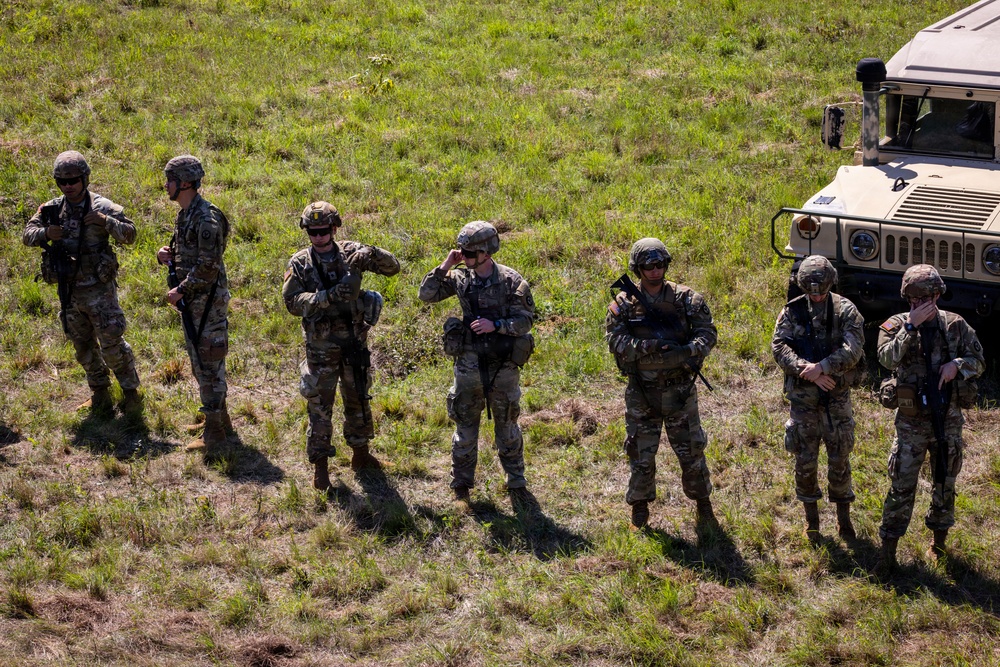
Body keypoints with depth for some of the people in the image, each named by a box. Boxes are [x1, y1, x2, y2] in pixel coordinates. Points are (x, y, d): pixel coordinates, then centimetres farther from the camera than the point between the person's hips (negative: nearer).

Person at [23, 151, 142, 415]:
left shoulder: (102, 206, -9)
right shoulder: (51, 209, 3)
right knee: (83, 347, 15)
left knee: (112, 345, -4)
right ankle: (100, 391, 31)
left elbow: (130, 235, -9)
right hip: (68, 291, 5)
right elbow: (27, 235, 1)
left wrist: (105, 221, -26)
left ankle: (131, 392, 10)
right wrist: (45, 233, -20)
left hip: (99, 289, -5)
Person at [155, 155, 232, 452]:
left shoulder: (206, 218, -20)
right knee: (199, 360, 18)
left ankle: (214, 432, 2)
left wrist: (180, 289, -18)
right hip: (190, 301, 10)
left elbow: (208, 266, -24)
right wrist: (168, 255, 2)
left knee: (209, 363, -4)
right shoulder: (184, 214, 11)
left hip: (207, 300, -10)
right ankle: (220, 418, 29)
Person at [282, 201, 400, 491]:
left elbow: (393, 267, -4)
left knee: (358, 399, 16)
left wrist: (372, 254, -26)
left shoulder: (351, 252, -3)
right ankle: (320, 466, 12)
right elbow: (292, 302, -16)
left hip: (355, 342, 2)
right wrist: (329, 296, -28)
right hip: (321, 346, -2)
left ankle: (361, 454, 33)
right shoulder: (300, 263, -7)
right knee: (320, 405, 2)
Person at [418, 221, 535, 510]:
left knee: (507, 427, 11)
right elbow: (426, 295, -3)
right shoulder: (460, 278, -2)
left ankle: (516, 484, 24)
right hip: (469, 365, 2)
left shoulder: (511, 280, -9)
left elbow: (525, 321, -8)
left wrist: (495, 325, -22)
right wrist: (445, 265, -11)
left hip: (503, 367, -2)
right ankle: (461, 487, 20)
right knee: (465, 427, 9)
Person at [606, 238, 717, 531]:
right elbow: (615, 341, -12)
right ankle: (639, 511, 21)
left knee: (691, 449, 8)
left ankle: (703, 504, 24)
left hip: (680, 389, 0)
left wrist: (690, 351, -26)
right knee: (640, 453, 7)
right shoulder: (624, 304, -3)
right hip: (641, 393, 0)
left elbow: (707, 331, -6)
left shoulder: (686, 298, -2)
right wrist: (647, 346, -27)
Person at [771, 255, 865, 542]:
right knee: (805, 459, 6)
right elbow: (779, 346, -11)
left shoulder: (846, 311, -4)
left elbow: (853, 349, -16)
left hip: (837, 396, -1)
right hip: (802, 397, 1)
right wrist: (808, 371, -23)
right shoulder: (792, 311, 0)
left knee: (839, 459, 5)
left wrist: (822, 366, -27)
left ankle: (844, 516, 20)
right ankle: (811, 517, 22)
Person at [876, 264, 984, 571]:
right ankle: (889, 547, 6)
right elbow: (888, 359, -24)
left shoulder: (955, 325, -1)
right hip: (911, 421, -2)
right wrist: (911, 326, -29)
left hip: (948, 420, 2)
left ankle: (939, 542, 30)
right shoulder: (897, 325, -7)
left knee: (945, 484, 14)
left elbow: (979, 361, 2)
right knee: (902, 486, -2)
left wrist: (957, 364, -18)